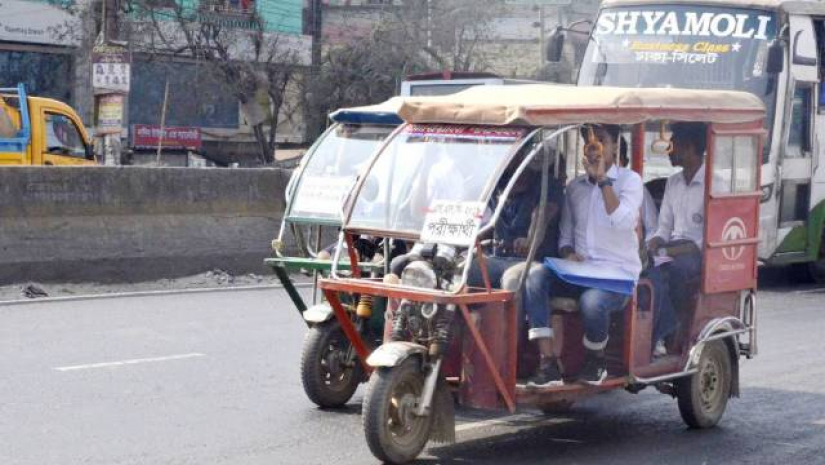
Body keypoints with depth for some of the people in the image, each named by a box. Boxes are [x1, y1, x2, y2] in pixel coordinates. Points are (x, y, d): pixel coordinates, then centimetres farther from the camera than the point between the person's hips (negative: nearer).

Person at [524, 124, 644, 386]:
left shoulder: (629, 180, 1)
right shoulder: (575, 187, 17)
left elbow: (623, 222, -17)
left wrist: (603, 180, -14)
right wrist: (568, 253, -3)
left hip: (618, 275, -5)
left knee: (592, 302, -38)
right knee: (534, 278, -25)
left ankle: (596, 361, -5)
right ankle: (548, 364, -28)